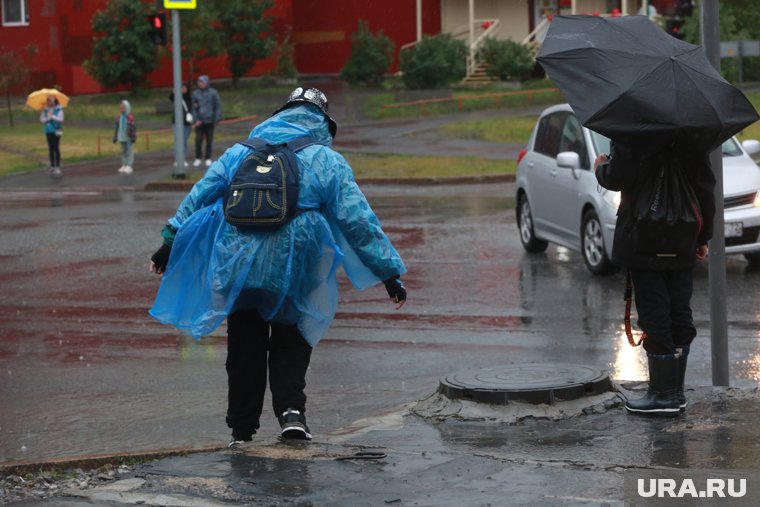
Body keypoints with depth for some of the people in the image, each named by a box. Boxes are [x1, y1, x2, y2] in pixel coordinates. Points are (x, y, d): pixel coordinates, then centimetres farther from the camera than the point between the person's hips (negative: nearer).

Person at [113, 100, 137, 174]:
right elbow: (117, 128, 14)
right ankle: (124, 165, 16)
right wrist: (115, 137, 15)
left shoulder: (130, 117, -10)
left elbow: (133, 127, -10)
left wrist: (133, 137, -12)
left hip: (128, 137, -6)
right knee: (123, 151, 11)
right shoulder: (119, 117, 7)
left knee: (129, 151, -3)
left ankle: (129, 166, 0)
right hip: (122, 137, 6)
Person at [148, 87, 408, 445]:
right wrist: (389, 271, 3)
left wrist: (169, 242, 22)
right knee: (290, 347, 14)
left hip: (237, 270, 2)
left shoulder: (239, 154, 11)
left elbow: (197, 197, 13)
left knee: (245, 352, 13)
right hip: (293, 274, -2)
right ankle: (291, 411, -8)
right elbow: (359, 220, 0)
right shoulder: (329, 162, 3)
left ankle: (242, 430, 17)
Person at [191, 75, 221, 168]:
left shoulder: (213, 93, -3)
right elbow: (194, 108, 2)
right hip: (199, 121, 1)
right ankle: (198, 159, 2)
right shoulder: (195, 93, 1)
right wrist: (196, 120, -8)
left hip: (210, 121, -1)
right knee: (198, 140, -6)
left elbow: (218, 106, -1)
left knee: (209, 140, 6)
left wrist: (216, 119, -6)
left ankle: (208, 159, 15)